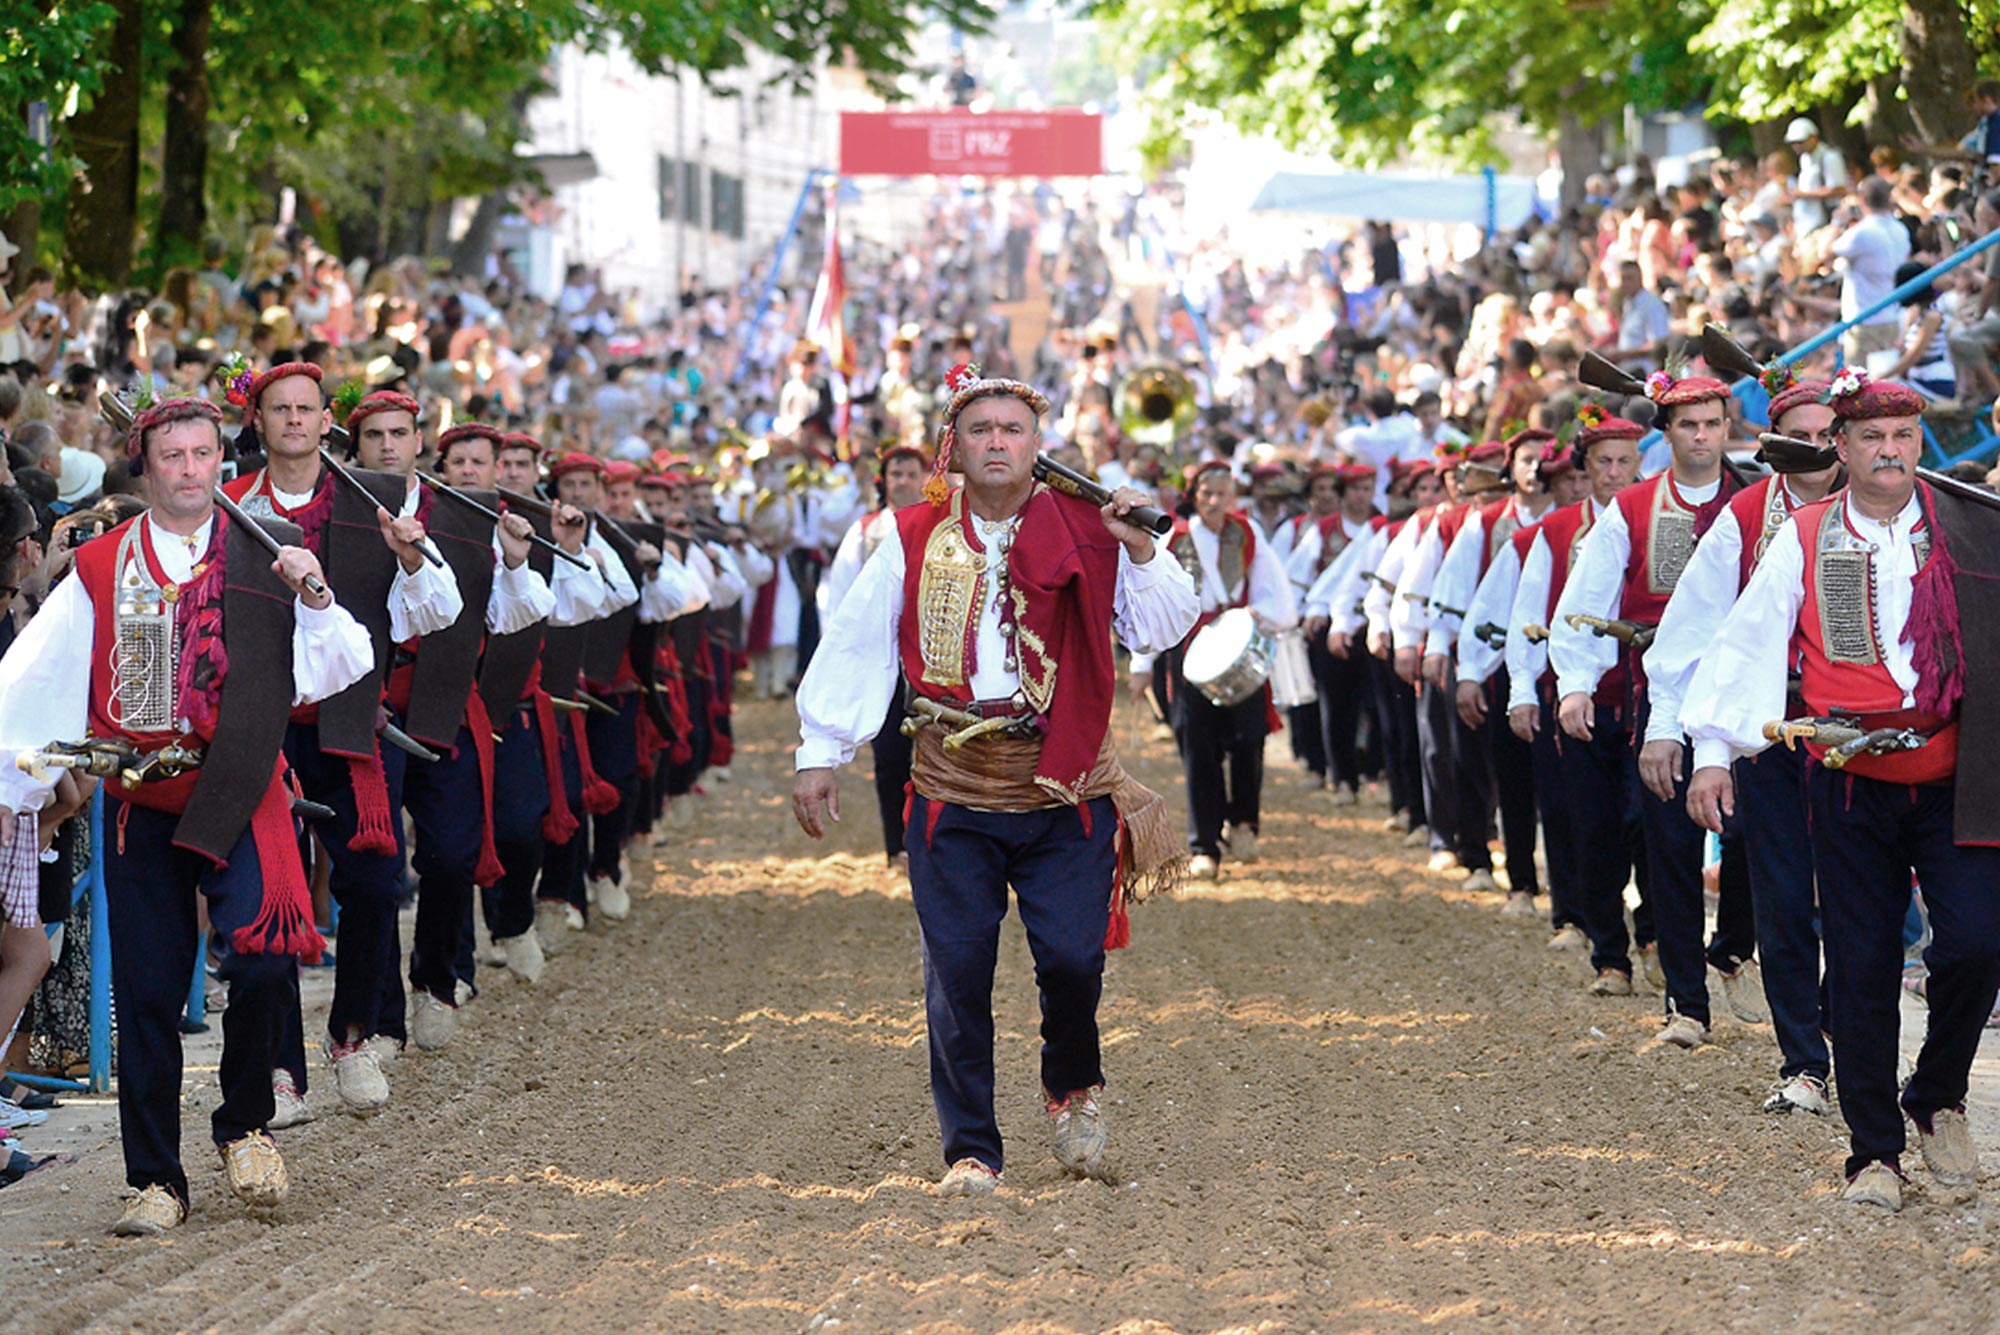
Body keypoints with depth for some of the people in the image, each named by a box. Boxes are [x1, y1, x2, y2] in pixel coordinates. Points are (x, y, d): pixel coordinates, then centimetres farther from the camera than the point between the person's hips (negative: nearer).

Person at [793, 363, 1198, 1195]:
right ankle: (970, 1150, 11)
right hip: (953, 792, 1)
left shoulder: (1085, 534, 4)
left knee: (1073, 956, -9)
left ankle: (1074, 1087, 22)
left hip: (1066, 790, -1)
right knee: (957, 974, -1)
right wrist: (820, 752, 6)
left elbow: (1164, 631, 0)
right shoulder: (914, 542, 6)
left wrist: (1141, 550, -15)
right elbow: (854, 645, 9)